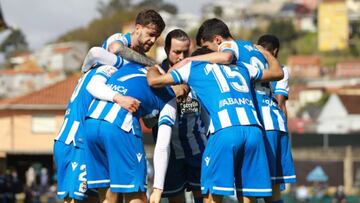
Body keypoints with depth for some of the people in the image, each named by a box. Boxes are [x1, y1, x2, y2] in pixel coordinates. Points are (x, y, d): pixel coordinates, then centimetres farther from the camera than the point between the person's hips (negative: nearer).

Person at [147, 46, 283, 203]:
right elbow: (277, 72, 44)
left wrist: (152, 68, 44)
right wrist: (265, 52, 64)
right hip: (254, 130, 4)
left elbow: (154, 81, 21)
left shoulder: (192, 67, 21)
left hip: (225, 131, -4)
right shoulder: (240, 69, 32)